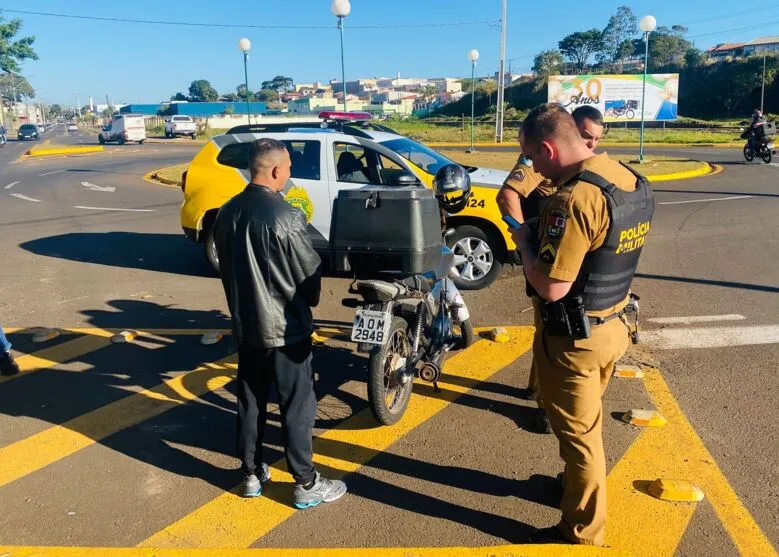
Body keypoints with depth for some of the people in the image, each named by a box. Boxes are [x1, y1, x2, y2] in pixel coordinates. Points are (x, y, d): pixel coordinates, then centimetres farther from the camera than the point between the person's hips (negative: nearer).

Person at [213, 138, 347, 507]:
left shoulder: (227, 212, 1)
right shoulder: (284, 216, -21)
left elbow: (226, 267, 10)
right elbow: (310, 273, -14)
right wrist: (310, 301, 8)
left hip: (245, 324, 7)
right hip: (285, 326, -7)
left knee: (249, 402, 17)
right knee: (297, 407, 5)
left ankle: (251, 474, 30)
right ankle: (306, 484, 16)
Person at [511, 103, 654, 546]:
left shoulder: (575, 198, -28)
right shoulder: (634, 183, 0)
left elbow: (551, 287, -29)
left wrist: (525, 242, -13)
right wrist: (547, 238, 7)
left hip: (573, 338, -9)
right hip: (613, 325, 9)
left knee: (577, 431, 9)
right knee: (587, 421, 27)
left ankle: (583, 532, 27)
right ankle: (580, 484, 49)